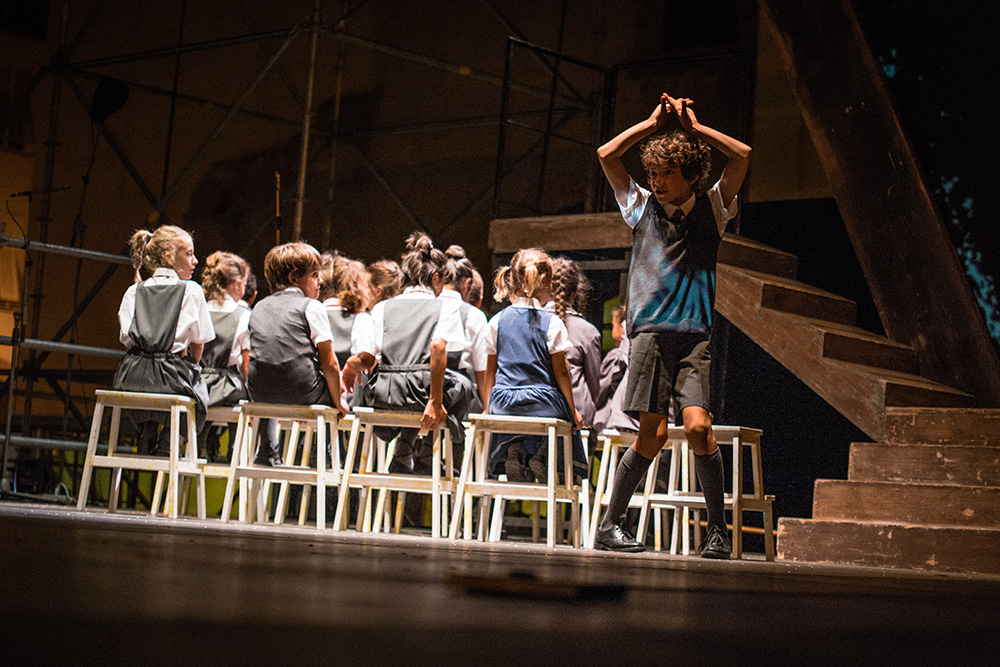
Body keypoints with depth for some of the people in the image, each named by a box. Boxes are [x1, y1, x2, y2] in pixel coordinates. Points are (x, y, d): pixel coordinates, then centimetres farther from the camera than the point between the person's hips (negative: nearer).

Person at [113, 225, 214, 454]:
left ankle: (148, 428, 16)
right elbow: (198, 342, 6)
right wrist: (189, 367, 22)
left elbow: (126, 339, 13)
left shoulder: (133, 291, 13)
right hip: (171, 379, -4)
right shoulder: (191, 291, 2)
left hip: (131, 380, 4)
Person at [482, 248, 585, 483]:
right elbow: (561, 372, -4)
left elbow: (490, 369, 9)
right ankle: (545, 455, -9)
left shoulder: (497, 321, 5)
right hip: (544, 403, -4)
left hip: (503, 402, 4)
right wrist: (573, 410, 6)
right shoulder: (552, 323, -6)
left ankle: (513, 450, -3)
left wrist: (488, 408, 19)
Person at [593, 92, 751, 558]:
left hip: (695, 335, 1)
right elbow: (606, 155, 9)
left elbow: (742, 156, 5)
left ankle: (717, 529, -4)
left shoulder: (712, 208, 13)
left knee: (698, 425, -15)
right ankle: (610, 524, 4)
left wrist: (694, 127, 8)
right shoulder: (642, 206, 14)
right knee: (653, 433, -9)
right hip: (649, 331, 0)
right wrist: (654, 123, 11)